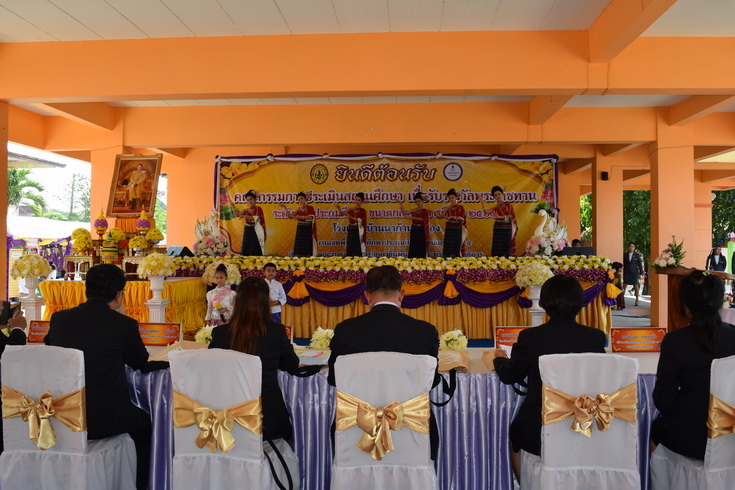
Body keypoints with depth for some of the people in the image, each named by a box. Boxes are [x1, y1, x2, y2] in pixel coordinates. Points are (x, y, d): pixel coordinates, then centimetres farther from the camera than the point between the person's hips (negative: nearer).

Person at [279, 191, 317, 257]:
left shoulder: (310, 208, -1)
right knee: (299, 245, -1)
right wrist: (286, 208, -1)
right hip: (300, 229, 4)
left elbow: (310, 217, -17)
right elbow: (290, 216, 8)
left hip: (308, 230, -4)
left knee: (308, 246, -7)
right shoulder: (298, 209, 13)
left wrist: (299, 217, -25)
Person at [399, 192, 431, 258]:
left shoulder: (426, 211, -2)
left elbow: (422, 219, -15)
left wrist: (412, 218, -16)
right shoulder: (414, 210, 9)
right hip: (414, 231, 4)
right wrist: (401, 204, -7)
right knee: (413, 247, 4)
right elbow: (404, 212, 1)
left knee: (421, 248, -1)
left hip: (421, 231, -4)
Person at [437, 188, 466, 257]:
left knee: (457, 247, -1)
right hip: (449, 229, 1)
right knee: (448, 246, -2)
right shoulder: (447, 208, 7)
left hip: (458, 229, -1)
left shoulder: (461, 207, 4)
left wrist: (453, 217, -21)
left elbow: (462, 219, -6)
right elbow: (441, 215, -9)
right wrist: (449, 207, -12)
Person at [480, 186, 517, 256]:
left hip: (507, 229, -3)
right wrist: (482, 202, -11)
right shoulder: (496, 207, 9)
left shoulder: (508, 205, 2)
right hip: (498, 229, 3)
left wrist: (500, 217, -16)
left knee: (506, 247, 0)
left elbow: (511, 215, -9)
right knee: (497, 248, 1)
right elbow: (486, 212, -6)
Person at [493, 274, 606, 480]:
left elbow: (509, 376, 0)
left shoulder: (530, 337, -14)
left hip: (537, 432, -2)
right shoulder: (596, 337, -8)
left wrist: (500, 358, 22)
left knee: (515, 433, 30)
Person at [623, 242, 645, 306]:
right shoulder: (625, 255, 6)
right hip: (626, 272, 1)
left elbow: (640, 265, 2)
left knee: (636, 286, 5)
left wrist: (641, 274, -1)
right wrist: (622, 273, 8)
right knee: (624, 286, -5)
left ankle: (636, 301, 15)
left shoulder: (637, 255, 1)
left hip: (634, 272, -1)